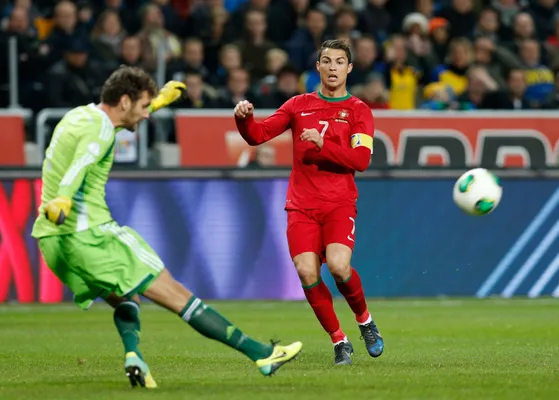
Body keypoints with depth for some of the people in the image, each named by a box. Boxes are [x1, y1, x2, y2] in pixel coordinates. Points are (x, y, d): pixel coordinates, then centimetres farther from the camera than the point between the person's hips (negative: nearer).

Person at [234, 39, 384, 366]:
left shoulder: (358, 110, 6)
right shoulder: (300, 105, 13)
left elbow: (361, 159, -7)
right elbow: (258, 135, 7)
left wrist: (323, 144, -19)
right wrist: (244, 118, -14)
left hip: (339, 204, -2)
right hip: (302, 204, 2)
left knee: (338, 265, -24)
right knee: (307, 272, -15)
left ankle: (365, 320, 5)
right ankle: (339, 342, 2)